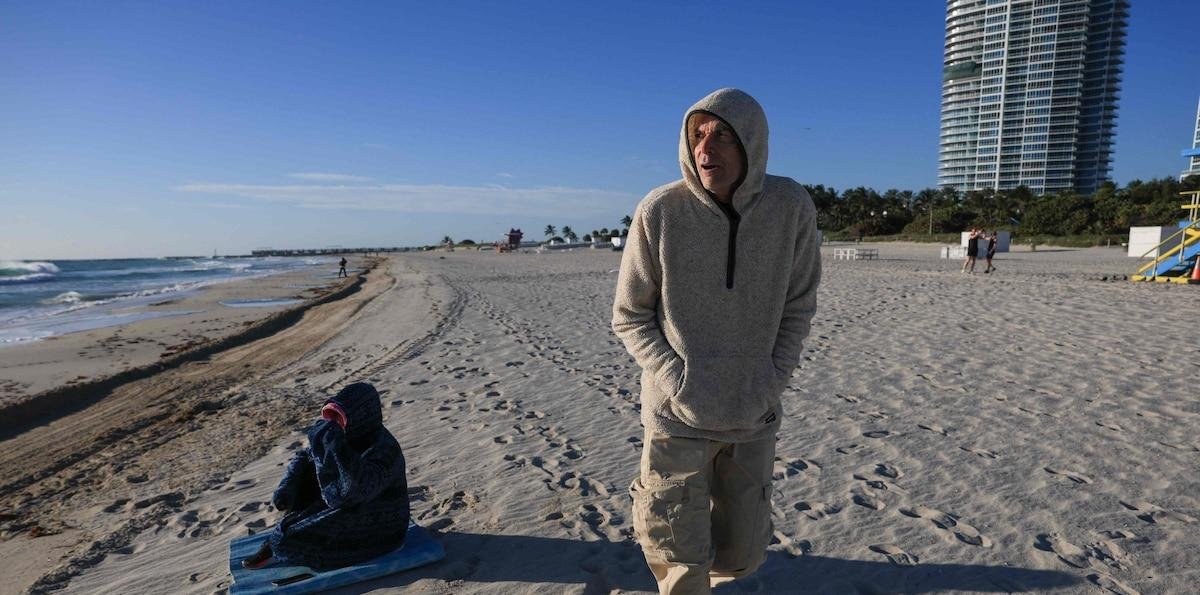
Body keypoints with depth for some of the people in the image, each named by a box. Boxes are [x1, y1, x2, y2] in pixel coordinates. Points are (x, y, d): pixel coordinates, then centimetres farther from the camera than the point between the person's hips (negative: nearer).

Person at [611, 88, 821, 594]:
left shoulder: (792, 207, -9)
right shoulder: (659, 211, -14)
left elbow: (798, 305, 3)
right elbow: (629, 318, -6)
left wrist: (775, 378, -7)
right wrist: (679, 381, -16)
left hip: (755, 418, 3)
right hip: (678, 415, -2)